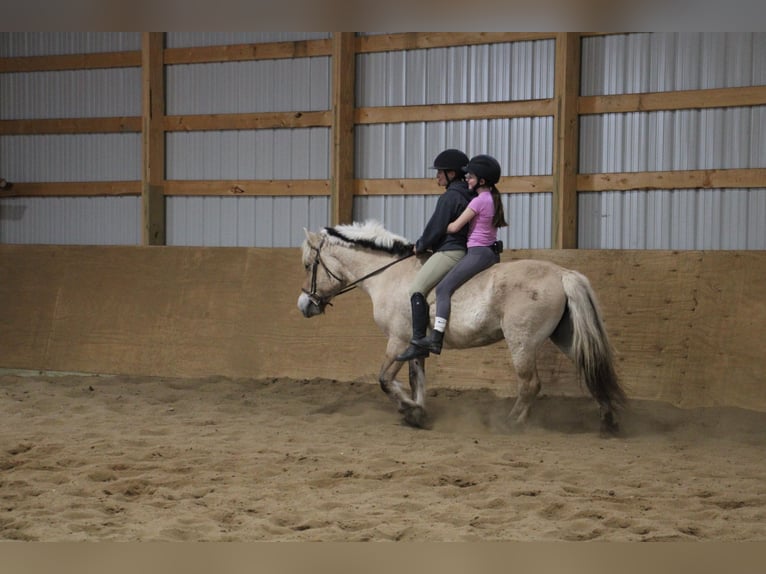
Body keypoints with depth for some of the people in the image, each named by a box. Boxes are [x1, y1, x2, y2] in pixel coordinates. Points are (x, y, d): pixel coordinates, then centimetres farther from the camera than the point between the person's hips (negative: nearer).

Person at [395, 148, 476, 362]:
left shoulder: (450, 196, -13)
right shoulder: (469, 195, 17)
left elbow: (435, 228, -14)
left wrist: (420, 246, 4)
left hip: (449, 251, -11)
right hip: (464, 250, 11)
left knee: (417, 288, -17)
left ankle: (418, 342, -25)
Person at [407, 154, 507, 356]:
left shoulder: (478, 201, -14)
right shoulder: (493, 199, 13)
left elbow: (455, 227, -13)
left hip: (478, 253, -10)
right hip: (492, 252, 10)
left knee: (444, 287, -15)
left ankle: (435, 339, -25)